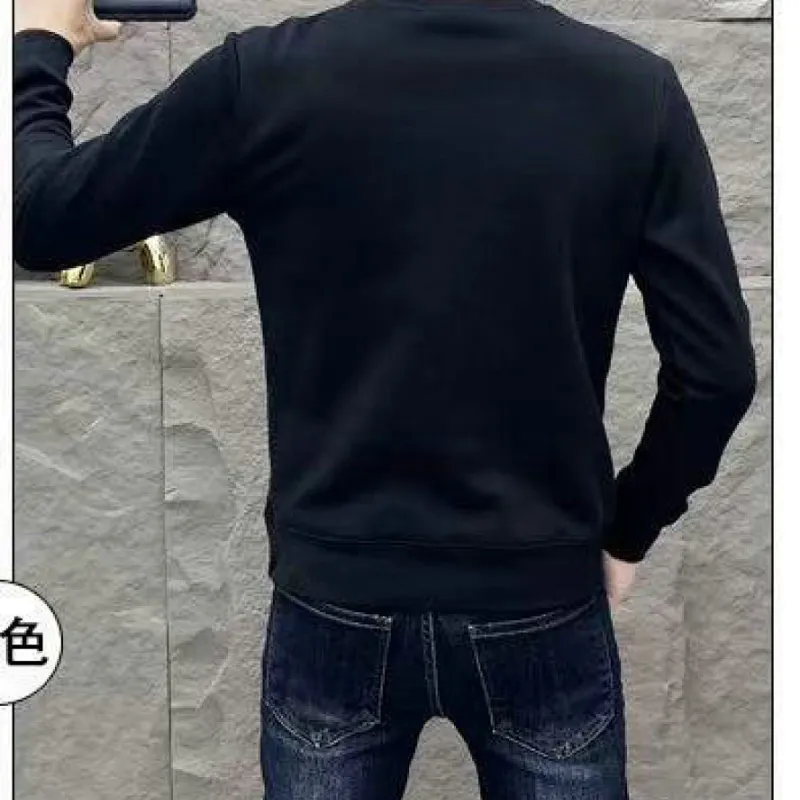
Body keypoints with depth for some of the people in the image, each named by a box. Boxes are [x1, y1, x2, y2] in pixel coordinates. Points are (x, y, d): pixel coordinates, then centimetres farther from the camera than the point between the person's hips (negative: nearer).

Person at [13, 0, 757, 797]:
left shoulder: (267, 76, -11)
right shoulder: (636, 87, -8)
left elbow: (39, 220, 0)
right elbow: (715, 369, -7)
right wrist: (626, 532, 9)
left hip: (337, 610, 0)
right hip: (544, 614, 1)